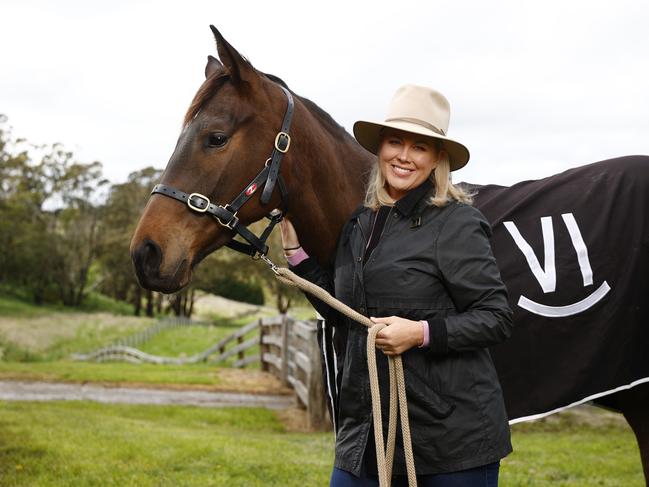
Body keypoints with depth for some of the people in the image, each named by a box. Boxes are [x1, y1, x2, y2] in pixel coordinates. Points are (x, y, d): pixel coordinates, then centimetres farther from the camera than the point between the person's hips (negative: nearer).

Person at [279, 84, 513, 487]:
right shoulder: (360, 224, 11)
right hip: (366, 427, 6)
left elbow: (497, 318, -10)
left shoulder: (456, 224, -9)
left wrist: (423, 332, -23)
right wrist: (295, 250, 14)